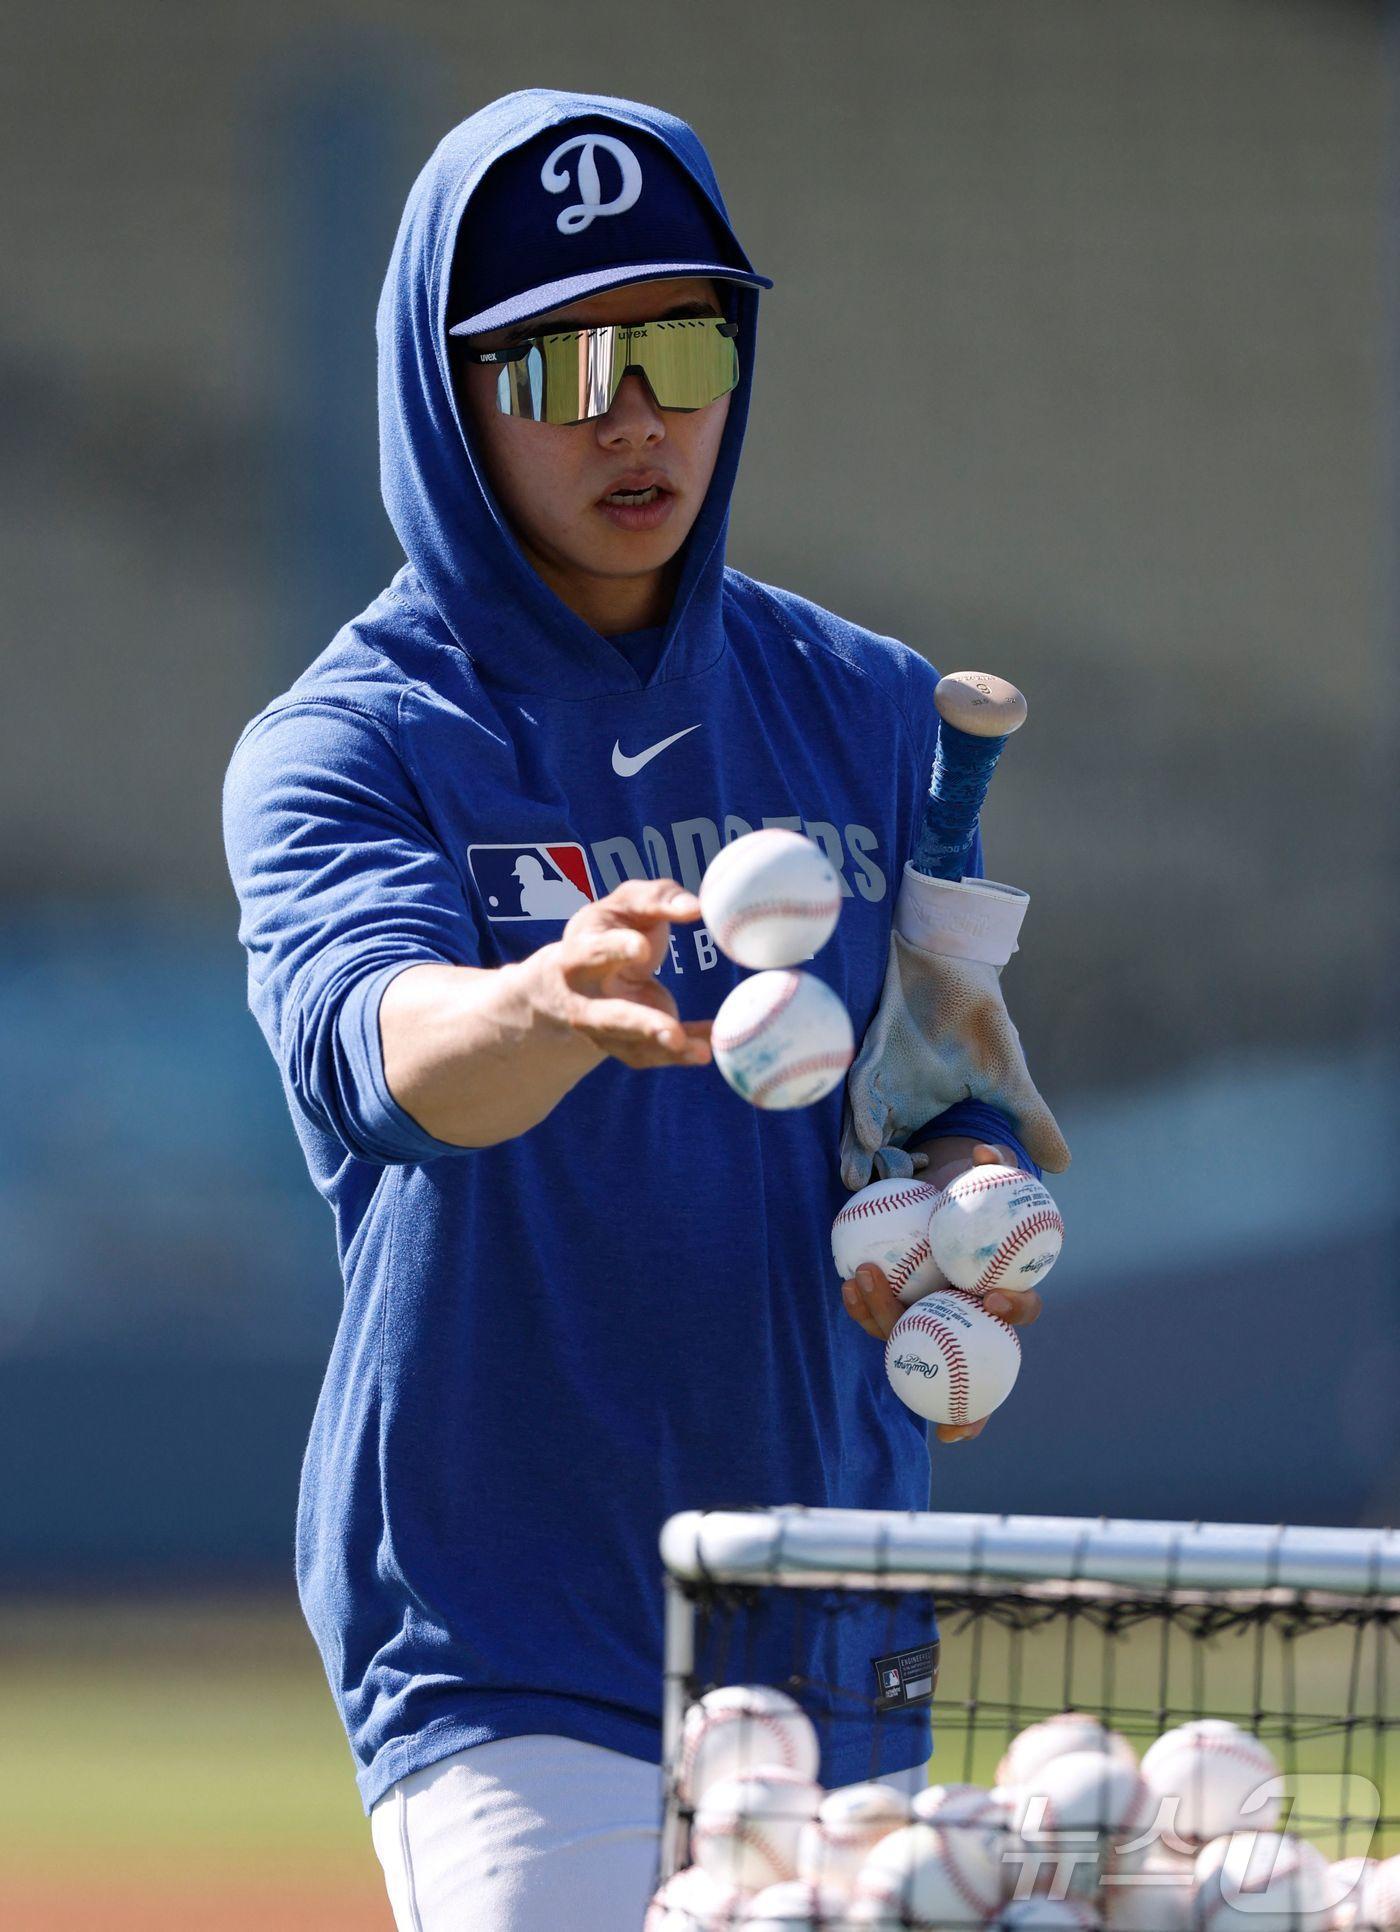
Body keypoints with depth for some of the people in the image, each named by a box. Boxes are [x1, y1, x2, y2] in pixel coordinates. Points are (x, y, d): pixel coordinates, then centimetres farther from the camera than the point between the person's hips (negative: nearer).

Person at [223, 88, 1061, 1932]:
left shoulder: (871, 711, 9)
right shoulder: (344, 745, -7)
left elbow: (959, 1112, 11)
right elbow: (377, 1038, -28)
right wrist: (547, 1006, -52)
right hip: (506, 1654, -5)